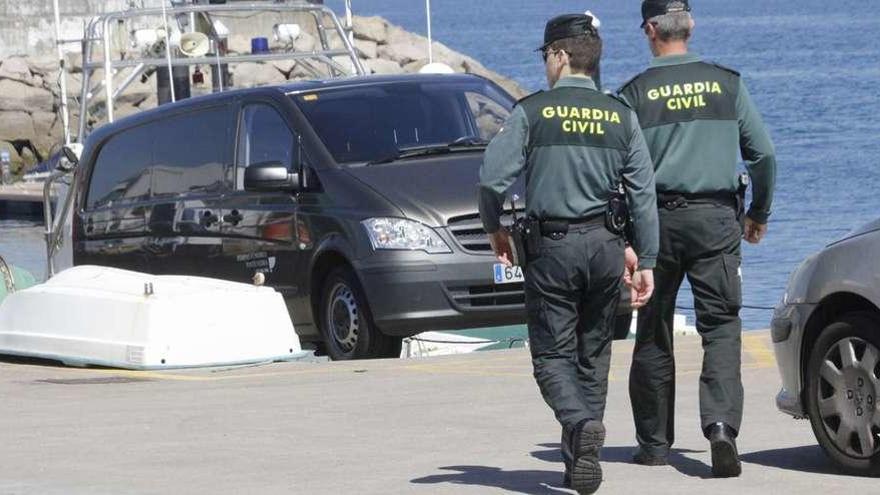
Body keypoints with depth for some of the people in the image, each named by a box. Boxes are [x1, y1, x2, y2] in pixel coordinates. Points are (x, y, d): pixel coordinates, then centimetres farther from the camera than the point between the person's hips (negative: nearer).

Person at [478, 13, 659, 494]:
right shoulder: (621, 116, 6)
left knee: (552, 353, 1)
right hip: (605, 246, 3)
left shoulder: (531, 112, -4)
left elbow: (492, 178, -10)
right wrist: (646, 261, 8)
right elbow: (643, 193, 4)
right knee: (593, 353, 14)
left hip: (551, 247, -3)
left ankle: (581, 423, -26)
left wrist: (495, 229, 8)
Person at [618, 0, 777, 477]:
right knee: (721, 326, -1)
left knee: (654, 334, 11)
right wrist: (759, 213, 18)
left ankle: (654, 442, 17)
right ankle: (721, 424, -22)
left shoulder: (635, 93, -2)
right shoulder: (727, 83, 3)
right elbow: (763, 154, 4)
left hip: (658, 221, 0)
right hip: (716, 219, 0)